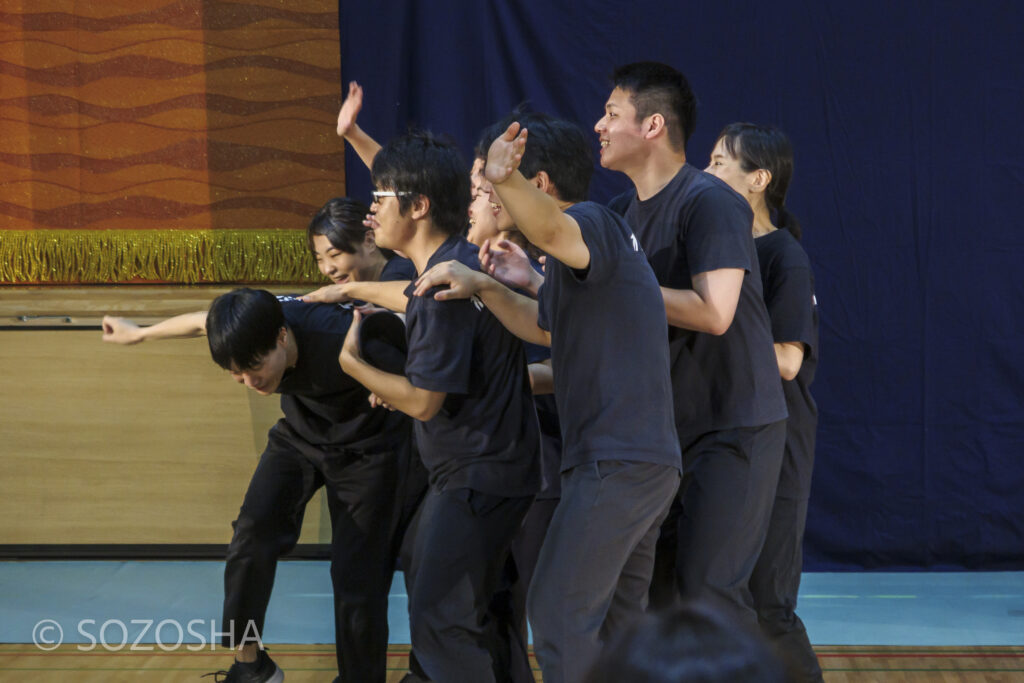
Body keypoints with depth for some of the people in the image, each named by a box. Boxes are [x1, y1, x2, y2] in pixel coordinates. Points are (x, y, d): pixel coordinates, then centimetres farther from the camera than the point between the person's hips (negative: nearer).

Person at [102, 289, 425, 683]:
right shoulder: (249, 328, -24)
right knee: (254, 532, -15)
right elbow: (201, 321, 2)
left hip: (364, 444, -4)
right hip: (301, 433, 4)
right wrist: (138, 333, 18)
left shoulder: (342, 340, -41)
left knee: (357, 577, -6)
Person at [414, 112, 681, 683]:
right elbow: (545, 326, 31)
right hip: (648, 461, 11)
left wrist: (506, 180, -55)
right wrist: (483, 287, 15)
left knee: (559, 613, -8)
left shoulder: (593, 222, -11)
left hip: (617, 462, -11)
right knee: (617, 623, 16)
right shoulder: (594, 241, 21)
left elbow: (550, 229, -36)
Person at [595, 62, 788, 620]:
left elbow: (713, 312, -25)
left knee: (709, 590, -10)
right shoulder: (631, 214, 13)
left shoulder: (710, 202, -16)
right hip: (667, 426, 9)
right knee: (644, 589, 10)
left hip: (735, 427, -9)